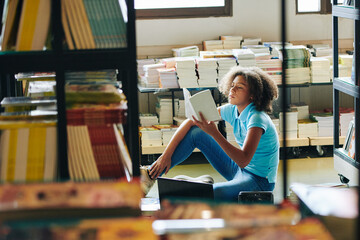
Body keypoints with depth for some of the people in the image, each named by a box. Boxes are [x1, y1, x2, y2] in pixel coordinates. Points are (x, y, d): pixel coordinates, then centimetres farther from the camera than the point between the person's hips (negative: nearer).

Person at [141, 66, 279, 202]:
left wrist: (214, 133, -44)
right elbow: (189, 122, 0)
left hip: (259, 182, -8)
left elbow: (243, 160, -36)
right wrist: (166, 155, -8)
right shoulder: (232, 110, -1)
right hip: (239, 171, 8)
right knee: (195, 132, 0)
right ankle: (150, 175, 1)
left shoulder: (257, 119, -24)